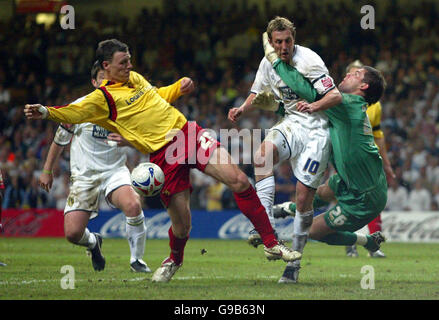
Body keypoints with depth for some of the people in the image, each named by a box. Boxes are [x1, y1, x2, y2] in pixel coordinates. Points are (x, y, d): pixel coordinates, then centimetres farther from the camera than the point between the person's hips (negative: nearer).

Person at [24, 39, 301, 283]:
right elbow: (74, 112, -19)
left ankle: (271, 244, -1)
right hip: (163, 155, -5)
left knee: (239, 181, -11)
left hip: (188, 133, 5)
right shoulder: (103, 97, -5)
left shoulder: (136, 78, 16)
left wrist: (179, 86, 34)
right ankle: (175, 260, 31)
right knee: (181, 222, -6)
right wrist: (45, 112, -34)